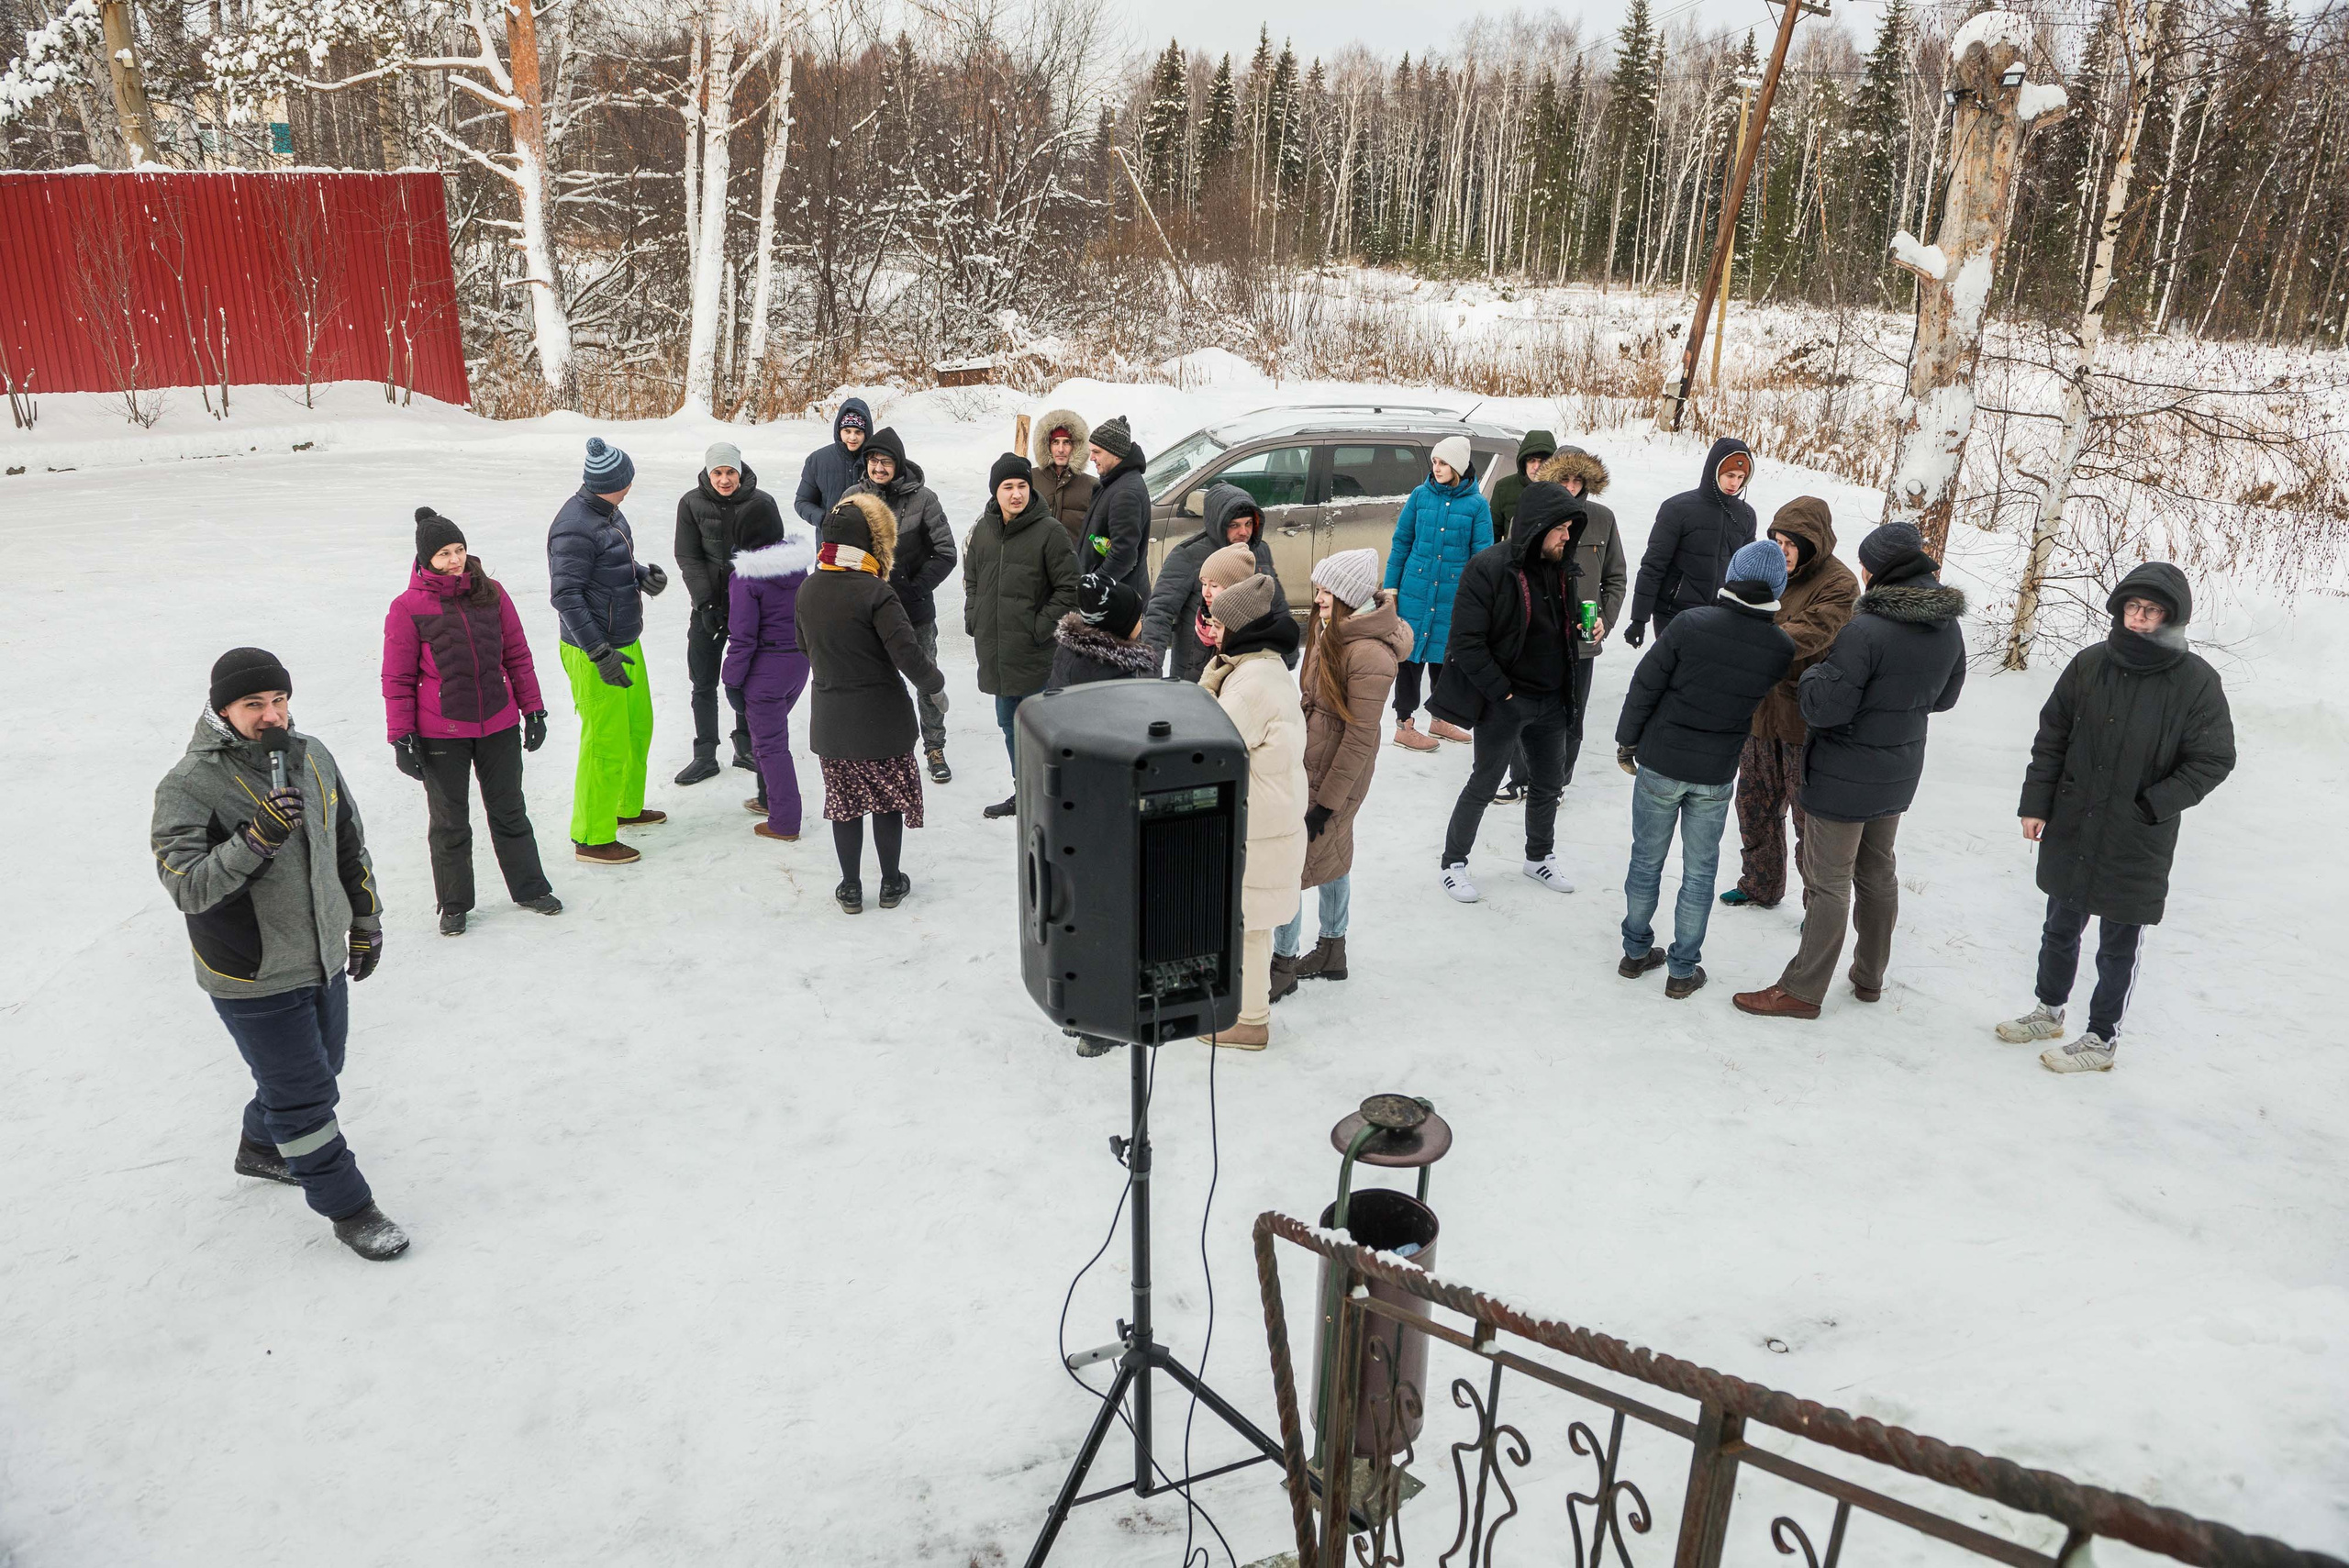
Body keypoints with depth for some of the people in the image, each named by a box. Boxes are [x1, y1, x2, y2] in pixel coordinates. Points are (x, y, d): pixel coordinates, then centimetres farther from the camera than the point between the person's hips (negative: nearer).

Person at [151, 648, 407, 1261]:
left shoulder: (312, 756, 0)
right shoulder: (190, 785, -19)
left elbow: (350, 843, 12)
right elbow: (186, 884, -27)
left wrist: (365, 922, 18)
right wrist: (256, 840, -40)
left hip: (324, 958, 7)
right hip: (252, 979, -7)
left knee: (317, 1068, 24)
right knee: (303, 1094, 2)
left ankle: (262, 1148, 52)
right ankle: (347, 1208, 17)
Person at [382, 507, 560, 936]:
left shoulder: (491, 593, 0)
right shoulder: (408, 608, -8)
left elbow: (517, 655, 7)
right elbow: (398, 680, -4)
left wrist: (533, 709, 7)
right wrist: (401, 739, -6)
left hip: (500, 726, 2)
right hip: (441, 735, -2)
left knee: (509, 811, 16)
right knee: (449, 821, 10)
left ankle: (529, 887, 31)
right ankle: (454, 905, 25)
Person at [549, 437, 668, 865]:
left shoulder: (607, 511, 6)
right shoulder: (575, 529, -23)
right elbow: (566, 596, -24)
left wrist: (644, 574, -3)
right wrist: (600, 653, -26)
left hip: (624, 643, 10)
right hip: (593, 653, -10)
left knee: (638, 726, 23)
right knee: (606, 745, -2)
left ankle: (627, 807, 42)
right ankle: (591, 838, 10)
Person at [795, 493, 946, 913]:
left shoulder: (807, 590, 0)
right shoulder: (875, 591, -19)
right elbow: (908, 653, -22)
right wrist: (934, 681, -4)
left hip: (830, 721, 4)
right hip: (882, 719, -4)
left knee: (844, 802, 14)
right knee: (888, 799, 12)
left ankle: (850, 887, 22)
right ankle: (891, 882, 24)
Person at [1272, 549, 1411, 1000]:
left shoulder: (1369, 654, -24)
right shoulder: (1331, 632, 4)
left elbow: (1360, 738, -22)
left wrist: (1326, 802, -19)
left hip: (1333, 778, -9)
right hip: (1308, 768, 9)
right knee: (1331, 857, 20)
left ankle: (1284, 964, 13)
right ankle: (1332, 952, 35)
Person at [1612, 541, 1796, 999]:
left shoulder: (1690, 625, -17)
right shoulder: (1782, 648, -10)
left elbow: (1645, 686, -12)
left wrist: (1627, 742, 1)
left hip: (1659, 764, -1)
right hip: (1716, 774, 1)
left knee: (1647, 860, 15)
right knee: (1699, 872, 13)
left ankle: (1636, 952, 28)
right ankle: (1683, 970, 20)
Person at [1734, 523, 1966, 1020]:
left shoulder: (1865, 630, -27)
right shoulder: (1948, 629, -1)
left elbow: (1824, 708, -24)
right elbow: (1945, 696, 14)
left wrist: (1813, 672, -6)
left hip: (1844, 777, -7)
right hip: (1899, 772, 8)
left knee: (1829, 882, 2)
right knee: (1878, 874, 21)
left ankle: (1803, 989, 11)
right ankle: (1870, 977, 35)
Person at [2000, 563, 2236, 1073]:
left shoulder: (2196, 681, -11)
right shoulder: (2089, 664, -2)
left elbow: (2214, 760, -6)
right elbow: (2051, 737, 5)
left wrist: (2154, 804, -15)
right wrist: (2035, 802, 2)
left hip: (2137, 846, -3)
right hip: (2071, 833, 4)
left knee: (2118, 949, 10)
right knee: (2060, 930, 20)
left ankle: (2102, 1039, 25)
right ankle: (2050, 1010, 40)